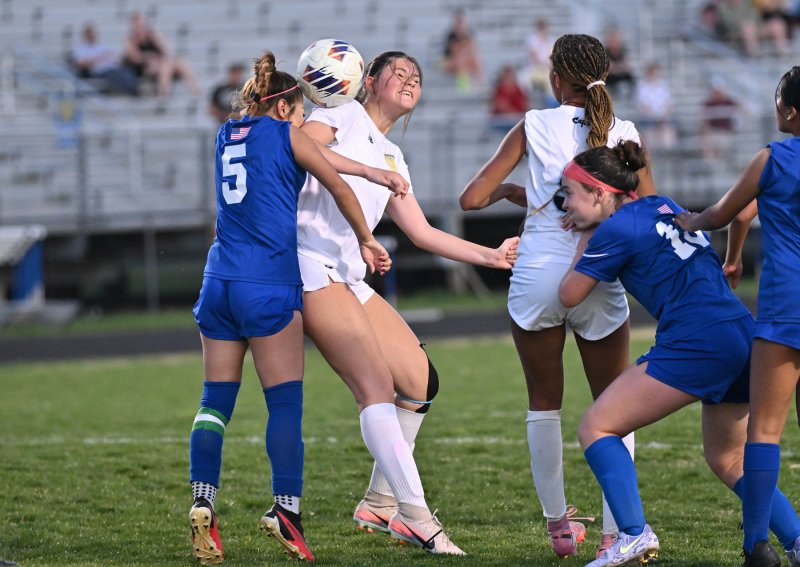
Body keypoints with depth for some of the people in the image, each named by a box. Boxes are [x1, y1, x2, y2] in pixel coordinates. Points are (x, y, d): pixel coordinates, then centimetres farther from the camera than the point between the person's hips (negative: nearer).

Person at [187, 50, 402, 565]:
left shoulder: (227, 136, 19)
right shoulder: (285, 134, 3)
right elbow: (339, 187, 6)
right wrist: (366, 241, 20)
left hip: (220, 284, 5)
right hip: (270, 286, -5)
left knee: (216, 400, 3)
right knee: (286, 401, -4)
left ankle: (203, 501, -10)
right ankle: (286, 507, -13)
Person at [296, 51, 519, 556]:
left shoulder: (391, 158, 25)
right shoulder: (338, 119, 3)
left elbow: (423, 233, 24)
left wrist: (493, 256, 20)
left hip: (351, 279, 9)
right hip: (312, 265, -9)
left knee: (421, 382, 5)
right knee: (377, 386, -19)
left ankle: (379, 503, 15)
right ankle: (416, 515, -26)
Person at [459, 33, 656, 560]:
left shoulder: (536, 127, 0)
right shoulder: (624, 134, 2)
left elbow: (473, 197, -1)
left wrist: (510, 191, 18)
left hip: (536, 276, 0)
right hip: (599, 278, 0)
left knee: (544, 403, 16)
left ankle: (558, 525, 19)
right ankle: (615, 531, 2)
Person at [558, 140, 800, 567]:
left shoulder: (616, 230, -3)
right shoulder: (664, 207, 19)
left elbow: (569, 295, 7)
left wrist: (585, 238, 18)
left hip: (695, 344, -9)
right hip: (744, 336, 9)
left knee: (596, 427, -1)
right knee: (728, 460, 25)